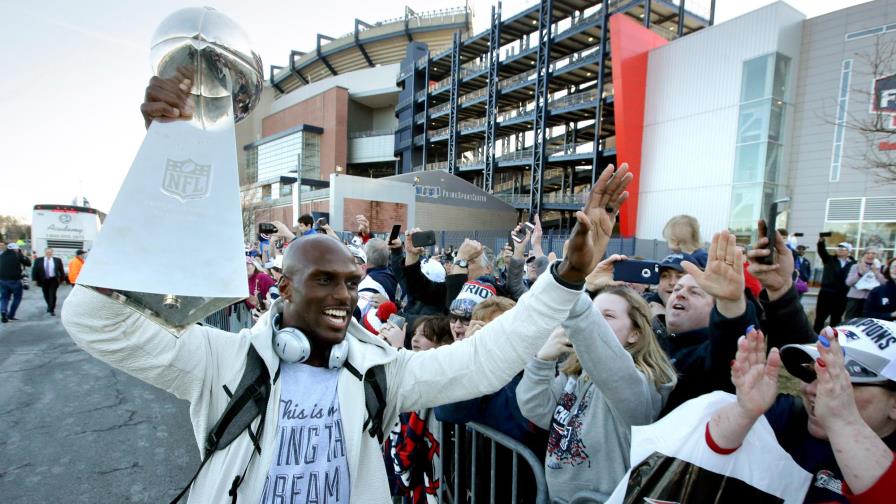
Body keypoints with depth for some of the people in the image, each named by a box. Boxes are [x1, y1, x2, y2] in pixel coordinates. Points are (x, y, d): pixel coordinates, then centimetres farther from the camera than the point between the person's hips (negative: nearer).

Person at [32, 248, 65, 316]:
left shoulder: (57, 260, 0)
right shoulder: (38, 261, 1)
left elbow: (61, 270, 4)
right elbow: (35, 270, 3)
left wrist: (62, 279, 2)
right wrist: (35, 279, -4)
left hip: (53, 280, -2)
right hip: (44, 280, 2)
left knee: (52, 295, -7)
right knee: (46, 295, 12)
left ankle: (52, 310, -2)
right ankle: (50, 306, 36)